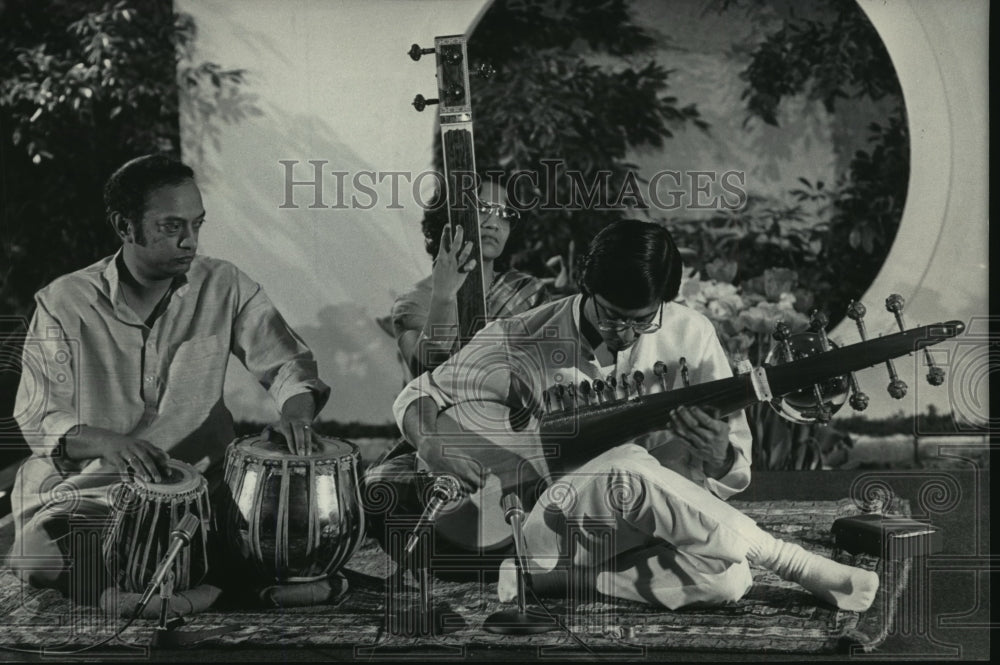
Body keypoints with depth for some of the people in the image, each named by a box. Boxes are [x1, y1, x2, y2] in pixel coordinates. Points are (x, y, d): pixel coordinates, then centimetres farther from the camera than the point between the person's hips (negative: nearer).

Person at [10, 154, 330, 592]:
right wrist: (106, 442, -30)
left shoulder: (224, 288, 1)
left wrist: (296, 408, -18)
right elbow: (38, 421, -8)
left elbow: (285, 362, 7)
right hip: (86, 487, -1)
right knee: (39, 556, -30)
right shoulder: (63, 304, -5)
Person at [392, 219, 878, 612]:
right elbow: (417, 397, 5)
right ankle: (800, 567, -21)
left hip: (641, 530, 2)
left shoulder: (688, 337, -3)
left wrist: (718, 456, -23)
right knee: (630, 469, -36)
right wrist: (432, 439, -19)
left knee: (727, 579, -33)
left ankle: (567, 575, -15)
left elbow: (735, 477, 2)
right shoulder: (520, 343, -9)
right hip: (542, 526, -2)